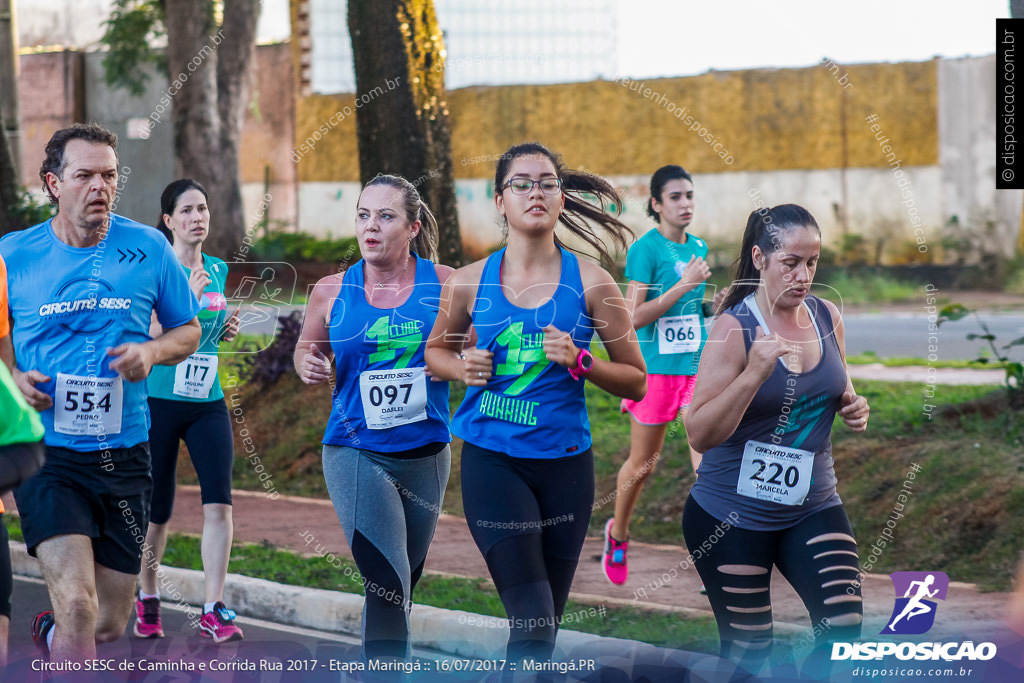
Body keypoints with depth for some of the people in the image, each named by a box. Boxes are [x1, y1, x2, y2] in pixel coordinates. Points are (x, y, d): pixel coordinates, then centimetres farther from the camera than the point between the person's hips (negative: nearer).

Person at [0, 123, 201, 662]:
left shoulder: (147, 249, 3)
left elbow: (188, 331, 14)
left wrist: (152, 352, -8)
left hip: (123, 454, 3)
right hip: (46, 454, -3)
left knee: (109, 626, 12)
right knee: (77, 607, -22)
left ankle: (50, 633, 45)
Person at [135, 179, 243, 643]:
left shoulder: (217, 270, 11)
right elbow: (154, 335, -16)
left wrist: (224, 331, 5)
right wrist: (187, 301, -26)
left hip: (207, 403, 4)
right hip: (159, 400, -4)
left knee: (218, 500, -12)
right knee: (156, 510, 5)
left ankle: (213, 612, -10)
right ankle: (147, 598, 29)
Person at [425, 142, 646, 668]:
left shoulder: (590, 284, -1)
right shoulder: (470, 283, 1)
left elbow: (636, 382, 3)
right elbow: (436, 349, 19)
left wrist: (579, 361, -14)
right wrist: (462, 367, -3)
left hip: (564, 464, 1)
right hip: (492, 461, -1)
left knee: (545, 625, 10)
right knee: (533, 623, -16)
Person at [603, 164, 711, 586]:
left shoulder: (698, 248, 10)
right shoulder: (644, 250, -10)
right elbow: (635, 316, -19)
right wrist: (684, 285, -22)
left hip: (696, 367, 5)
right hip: (654, 370, -5)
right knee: (643, 464, 9)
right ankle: (617, 535, 35)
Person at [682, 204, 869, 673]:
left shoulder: (826, 317, 2)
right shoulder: (736, 328, -15)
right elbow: (700, 435, -20)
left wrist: (852, 407, -2)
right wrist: (755, 373, -31)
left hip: (811, 507, 5)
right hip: (732, 517, -4)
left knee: (844, 625, -13)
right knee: (748, 651, 3)